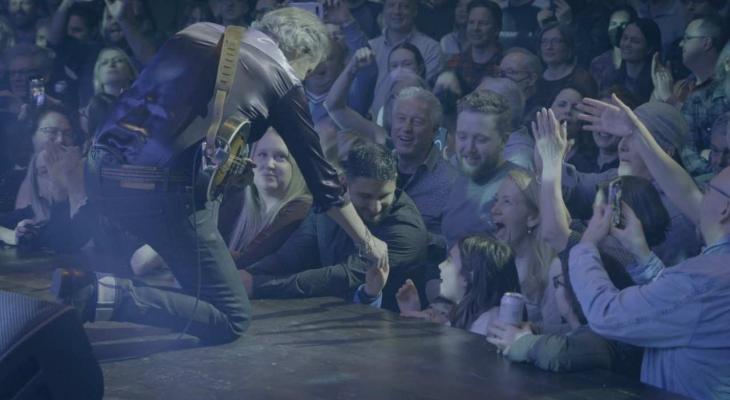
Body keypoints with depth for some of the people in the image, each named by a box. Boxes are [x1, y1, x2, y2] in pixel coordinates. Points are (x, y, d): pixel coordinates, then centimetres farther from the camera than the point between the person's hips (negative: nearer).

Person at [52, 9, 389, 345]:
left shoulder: (198, 31, 20)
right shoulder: (282, 77, 7)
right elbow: (319, 175, 13)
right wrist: (368, 241, 26)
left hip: (99, 168, 7)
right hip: (159, 188, -7)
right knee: (232, 320, 6)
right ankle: (106, 297, -12)